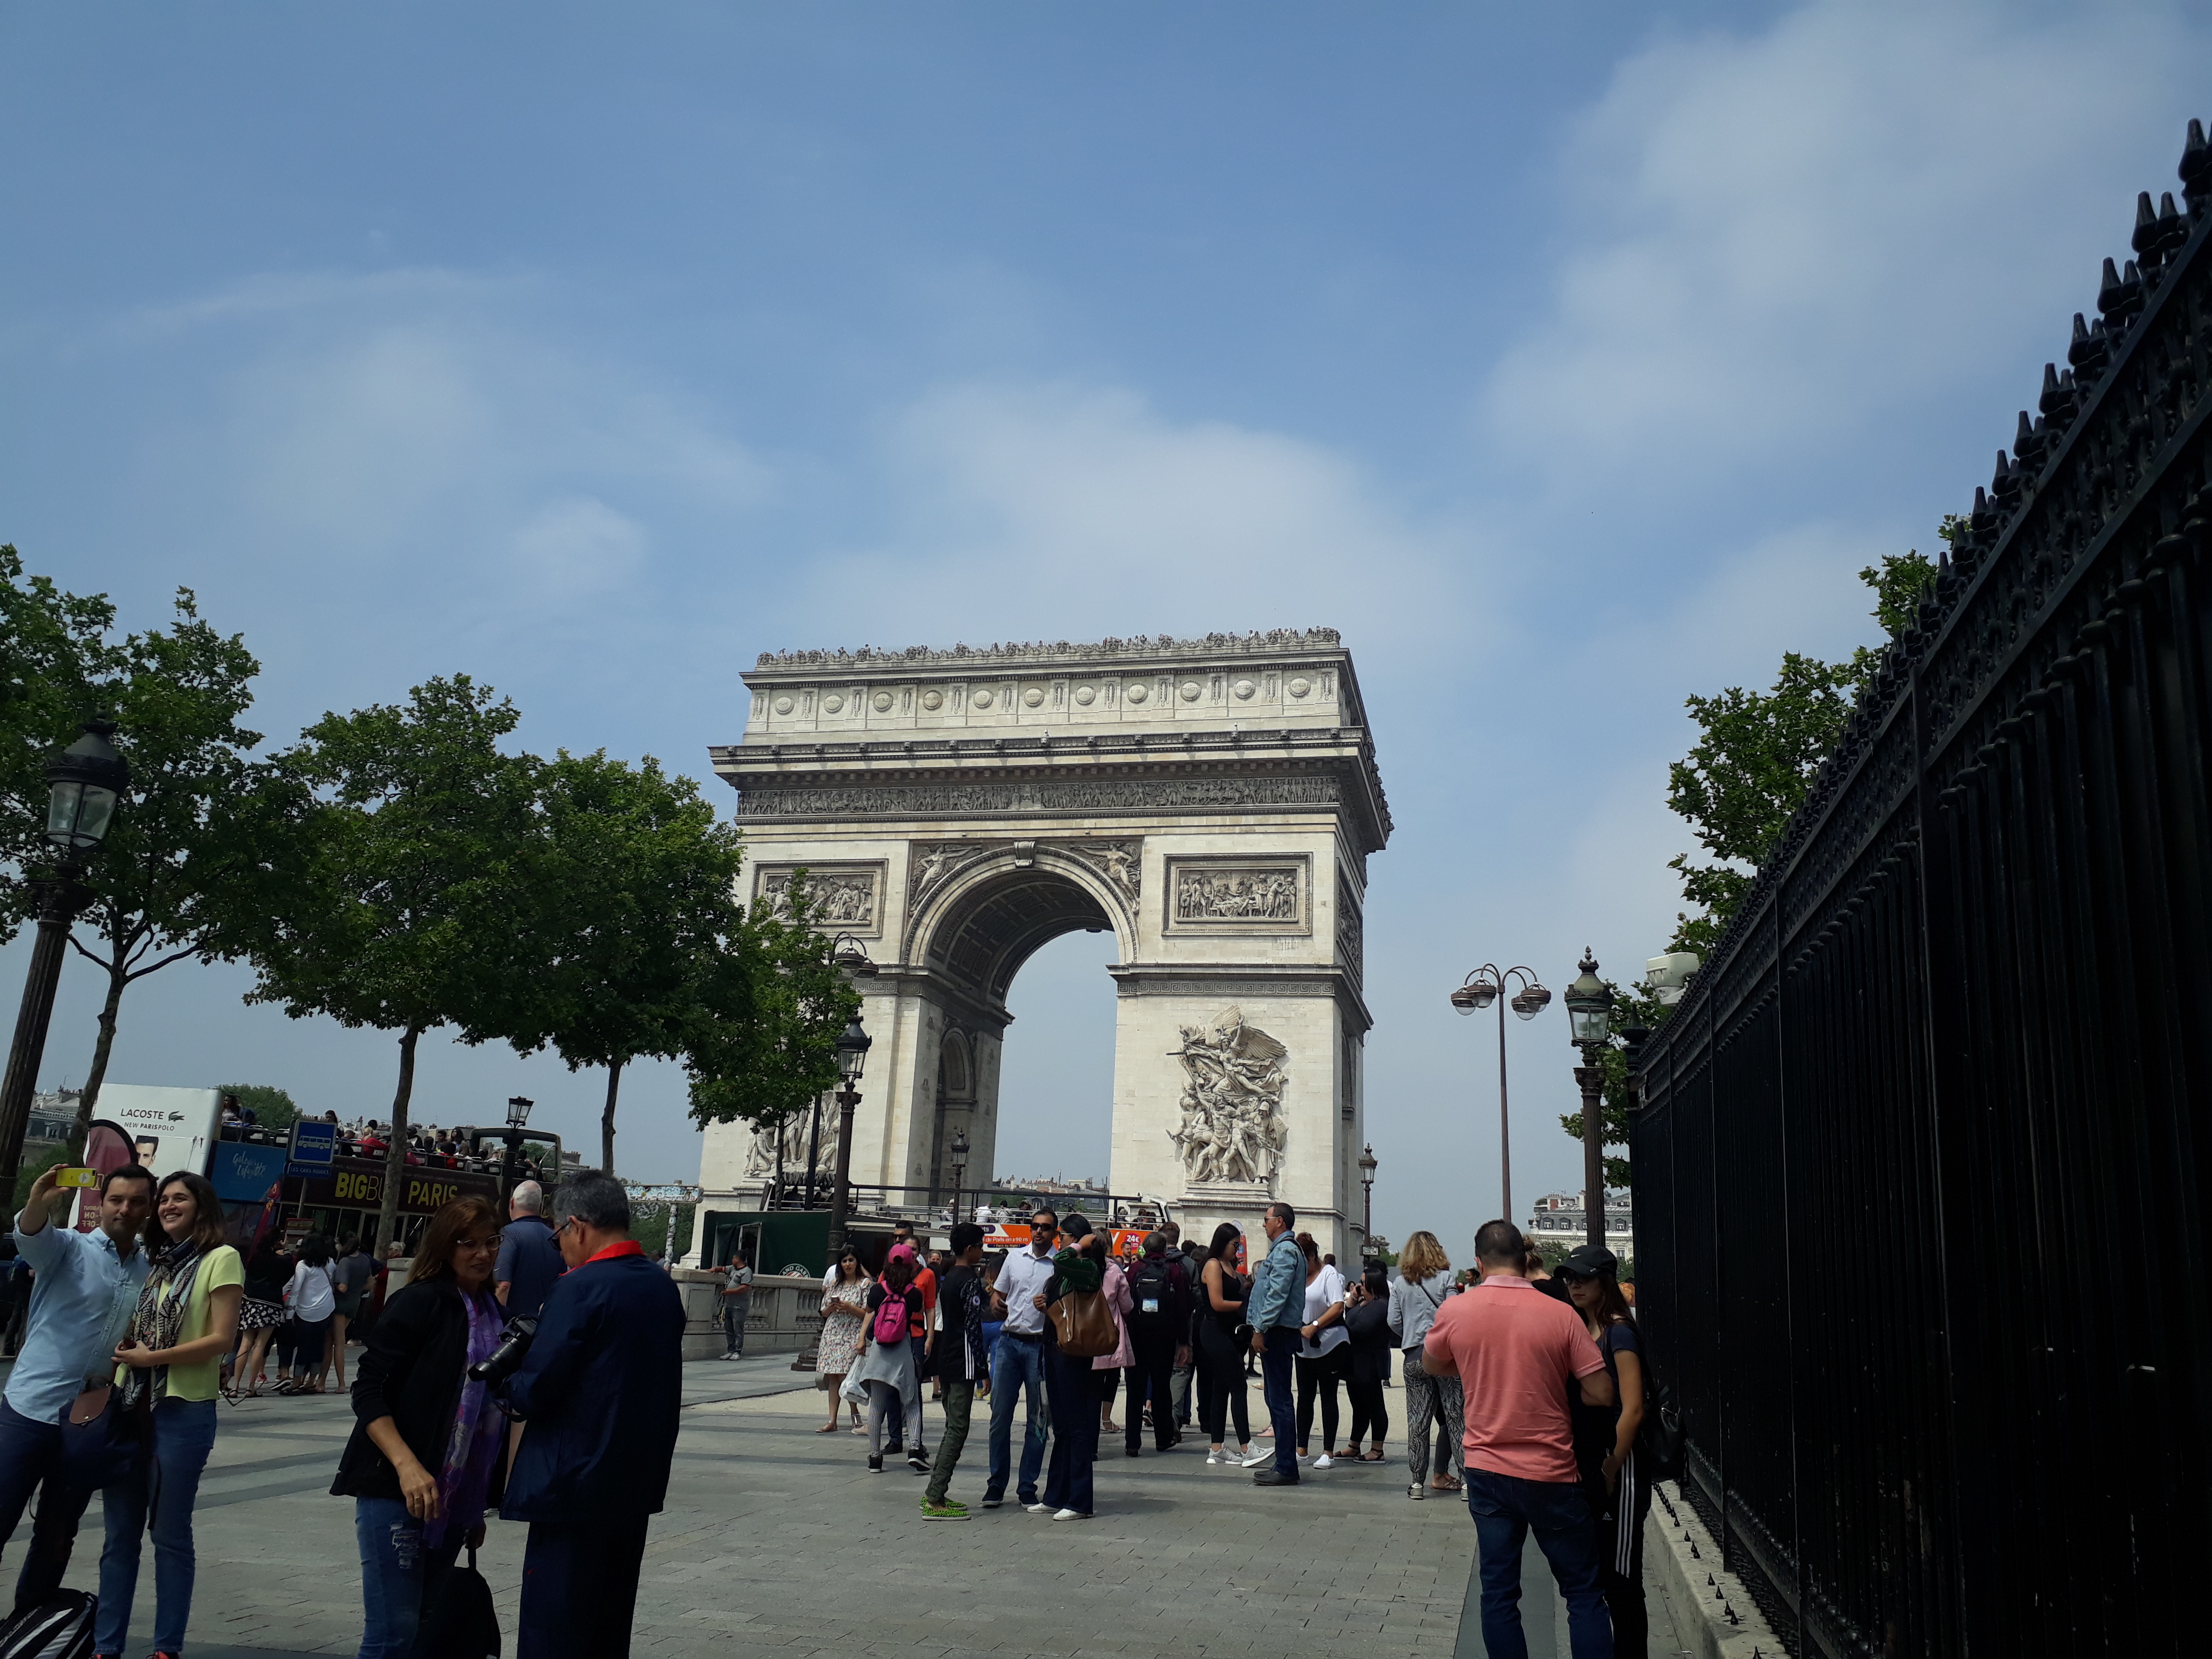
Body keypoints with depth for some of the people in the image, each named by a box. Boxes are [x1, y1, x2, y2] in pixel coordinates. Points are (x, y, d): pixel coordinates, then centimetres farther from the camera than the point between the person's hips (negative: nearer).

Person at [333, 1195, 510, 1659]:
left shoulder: (494, 1313, 10)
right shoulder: (420, 1302, -8)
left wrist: (477, 1505, 17)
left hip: (454, 1499, 6)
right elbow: (368, 1391, -12)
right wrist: (407, 1466, -24)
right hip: (397, 1490, -6)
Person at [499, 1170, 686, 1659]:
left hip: (576, 1486, -7)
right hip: (639, 1486, 8)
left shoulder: (580, 1288, -17)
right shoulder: (665, 1288, 6)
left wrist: (510, 1387, 3)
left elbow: (533, 1393, -17)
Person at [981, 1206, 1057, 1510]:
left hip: (1040, 1346, -3)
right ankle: (996, 1484, 14)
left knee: (1037, 1420, 4)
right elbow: (997, 1294, 18)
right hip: (1009, 1342, 3)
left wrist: (1051, 1307, -18)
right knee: (1000, 1415, 4)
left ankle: (1027, 1487, 13)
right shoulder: (1014, 1257, 10)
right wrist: (997, 1307, -4)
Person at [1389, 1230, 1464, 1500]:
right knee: (1454, 1416, 4)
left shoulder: (1400, 1284, 6)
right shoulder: (1445, 1278, -3)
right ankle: (1467, 1476, 2)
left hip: (1414, 1357, 3)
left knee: (1418, 1420, 5)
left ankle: (1417, 1481, 6)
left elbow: (1394, 1322, 5)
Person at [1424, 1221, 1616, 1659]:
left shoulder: (1456, 1311, -5)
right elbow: (1602, 1393, -8)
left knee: (1499, 1592, 9)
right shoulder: (1560, 1314, -11)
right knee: (1583, 1593, 11)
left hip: (1487, 1471, 2)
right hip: (1551, 1475, -1)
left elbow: (1430, 1363, 13)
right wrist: (1553, 1389, 8)